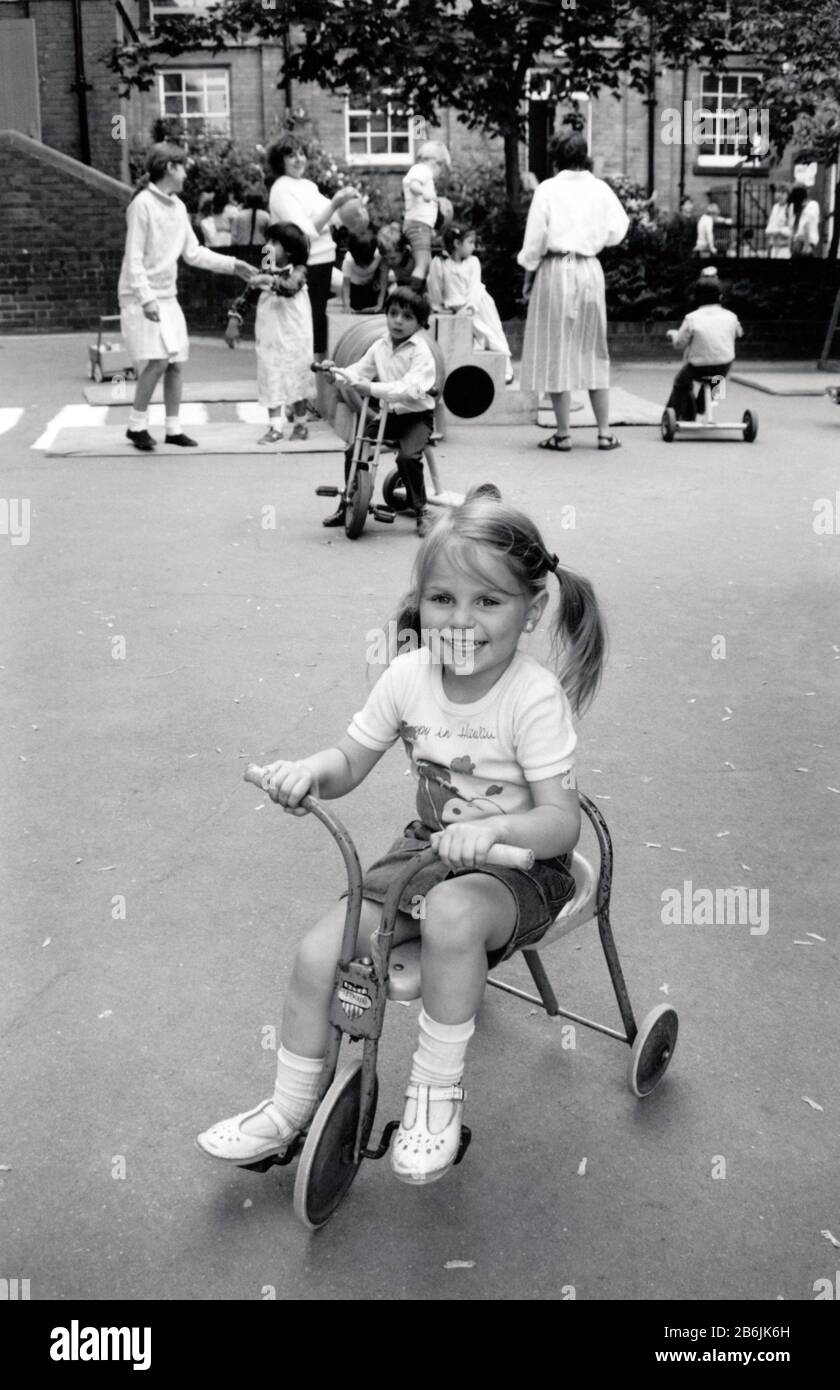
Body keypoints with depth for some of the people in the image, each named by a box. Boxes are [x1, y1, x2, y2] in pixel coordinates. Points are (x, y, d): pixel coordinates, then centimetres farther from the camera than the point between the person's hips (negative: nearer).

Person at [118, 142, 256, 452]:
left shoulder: (178, 206, 9)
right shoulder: (142, 205, -13)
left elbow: (194, 253, 14)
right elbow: (133, 258, -15)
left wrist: (232, 265, 8)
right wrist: (146, 299, -22)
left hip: (168, 296, 7)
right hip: (141, 298, -7)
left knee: (175, 363, 5)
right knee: (157, 361, -15)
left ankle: (173, 428, 14)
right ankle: (136, 425, -1)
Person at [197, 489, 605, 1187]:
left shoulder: (535, 698, -21)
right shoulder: (409, 676, -7)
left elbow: (562, 822, -23)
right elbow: (351, 761, 4)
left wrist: (493, 828, -42)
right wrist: (309, 770, -19)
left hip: (517, 864, -5)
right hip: (430, 844, 5)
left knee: (453, 914, -39)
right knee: (319, 952, -10)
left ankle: (437, 1090, -15)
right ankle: (289, 1110, 13)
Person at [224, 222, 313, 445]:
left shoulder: (297, 271, -8)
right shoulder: (266, 274, 7)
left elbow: (290, 287, -30)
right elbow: (245, 296, 10)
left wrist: (270, 281, -43)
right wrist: (233, 320, 2)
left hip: (293, 338, -4)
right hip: (269, 339, 4)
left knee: (296, 380, 7)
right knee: (271, 381, 1)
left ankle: (300, 424, 20)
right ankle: (275, 427, 3)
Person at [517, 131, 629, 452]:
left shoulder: (547, 189, -5)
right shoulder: (599, 189, 2)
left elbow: (535, 239, -5)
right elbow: (616, 231, 2)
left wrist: (528, 276, 5)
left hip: (555, 269, -3)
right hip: (590, 270, 3)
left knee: (555, 351, 3)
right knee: (593, 349, 12)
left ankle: (563, 434, 2)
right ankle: (604, 431, 11)